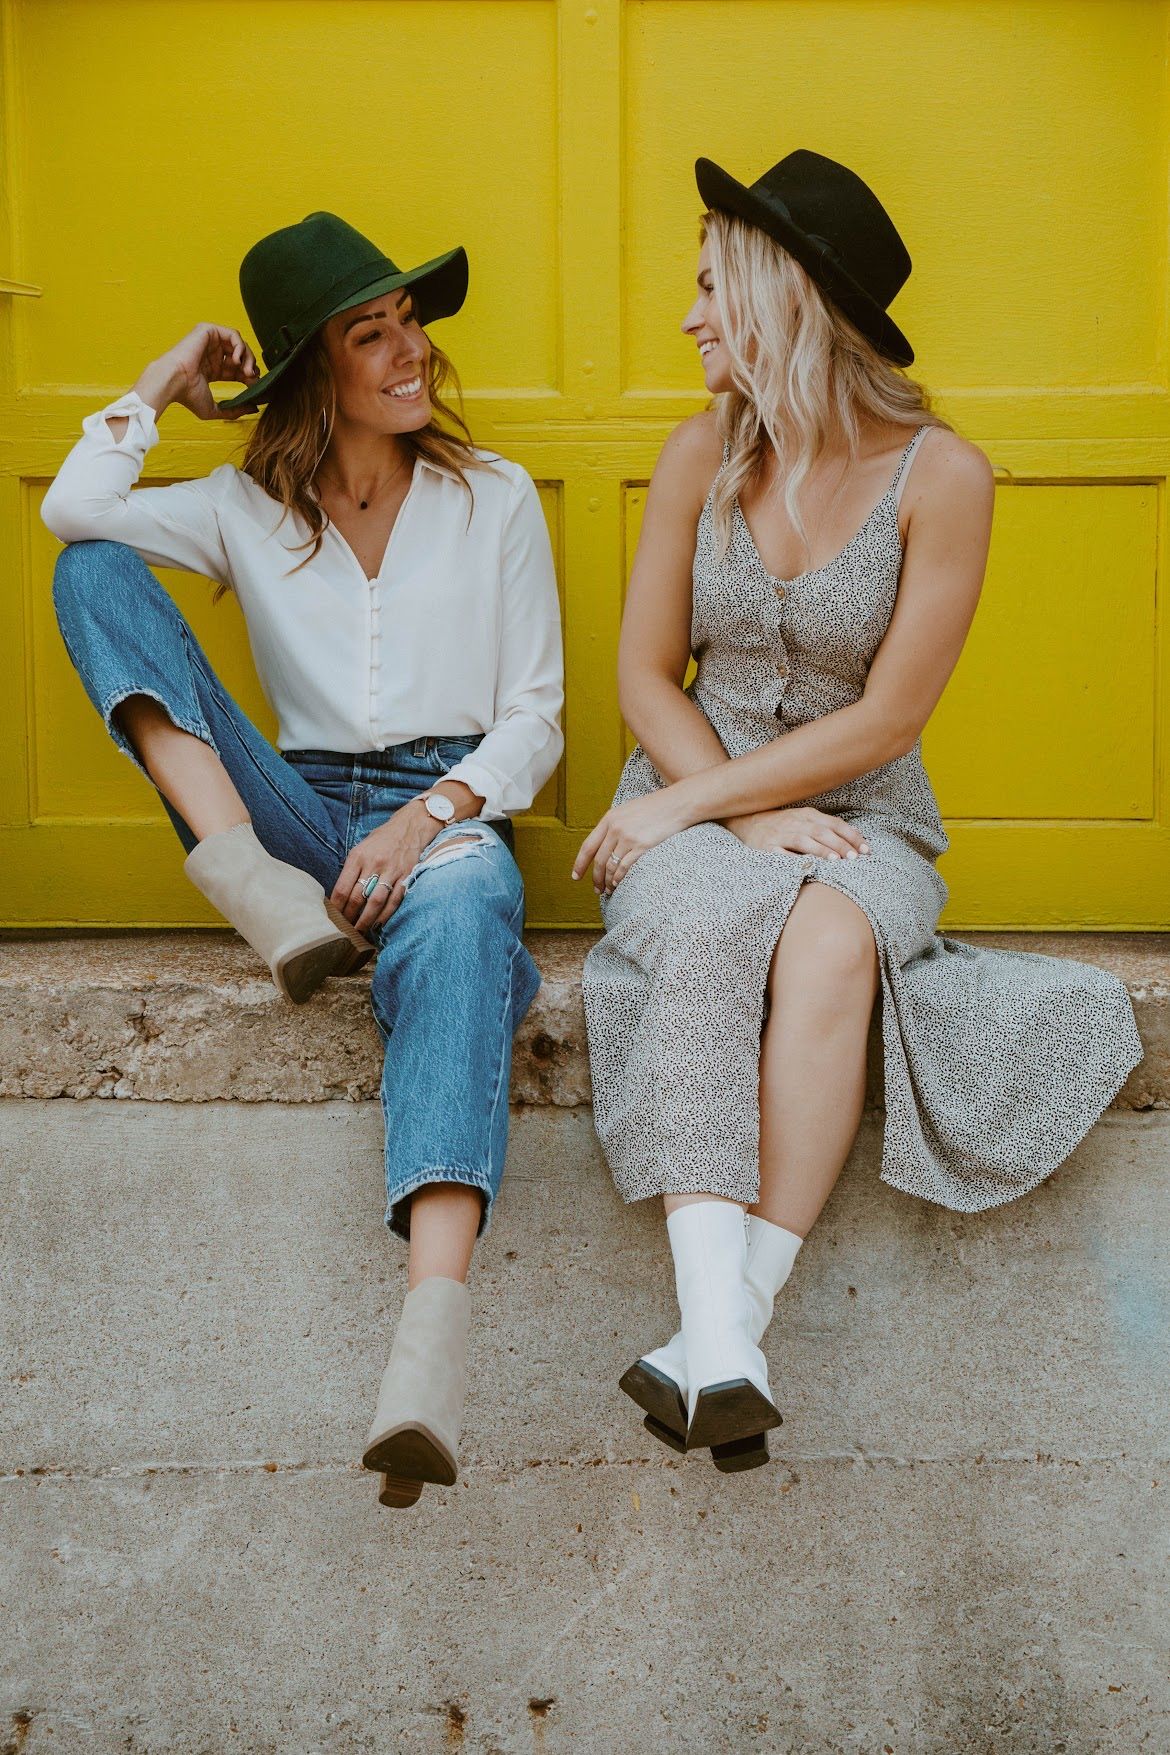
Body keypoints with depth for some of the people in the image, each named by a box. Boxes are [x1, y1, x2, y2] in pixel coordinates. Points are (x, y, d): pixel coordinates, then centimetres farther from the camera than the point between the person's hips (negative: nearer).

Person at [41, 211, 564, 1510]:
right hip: (299, 814, 3)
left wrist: (430, 817, -12)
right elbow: (73, 511, -3)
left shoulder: (494, 499, 11)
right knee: (92, 573, -10)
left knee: (457, 919, -44)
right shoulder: (250, 510, 14)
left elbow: (534, 717, 6)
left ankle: (435, 1315, -65)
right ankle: (251, 882, -28)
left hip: (451, 810, -2)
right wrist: (166, 378, 9)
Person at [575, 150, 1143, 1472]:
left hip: (856, 819, -1)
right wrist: (751, 817, -11)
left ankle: (739, 1314, -40)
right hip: (699, 801, 1)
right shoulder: (704, 453, 3)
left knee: (832, 940, -37)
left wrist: (687, 802, -13)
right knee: (714, 934, -34)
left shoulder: (941, 476, -8)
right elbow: (646, 676, 5)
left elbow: (882, 723, -10)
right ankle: (719, 1341, -46)